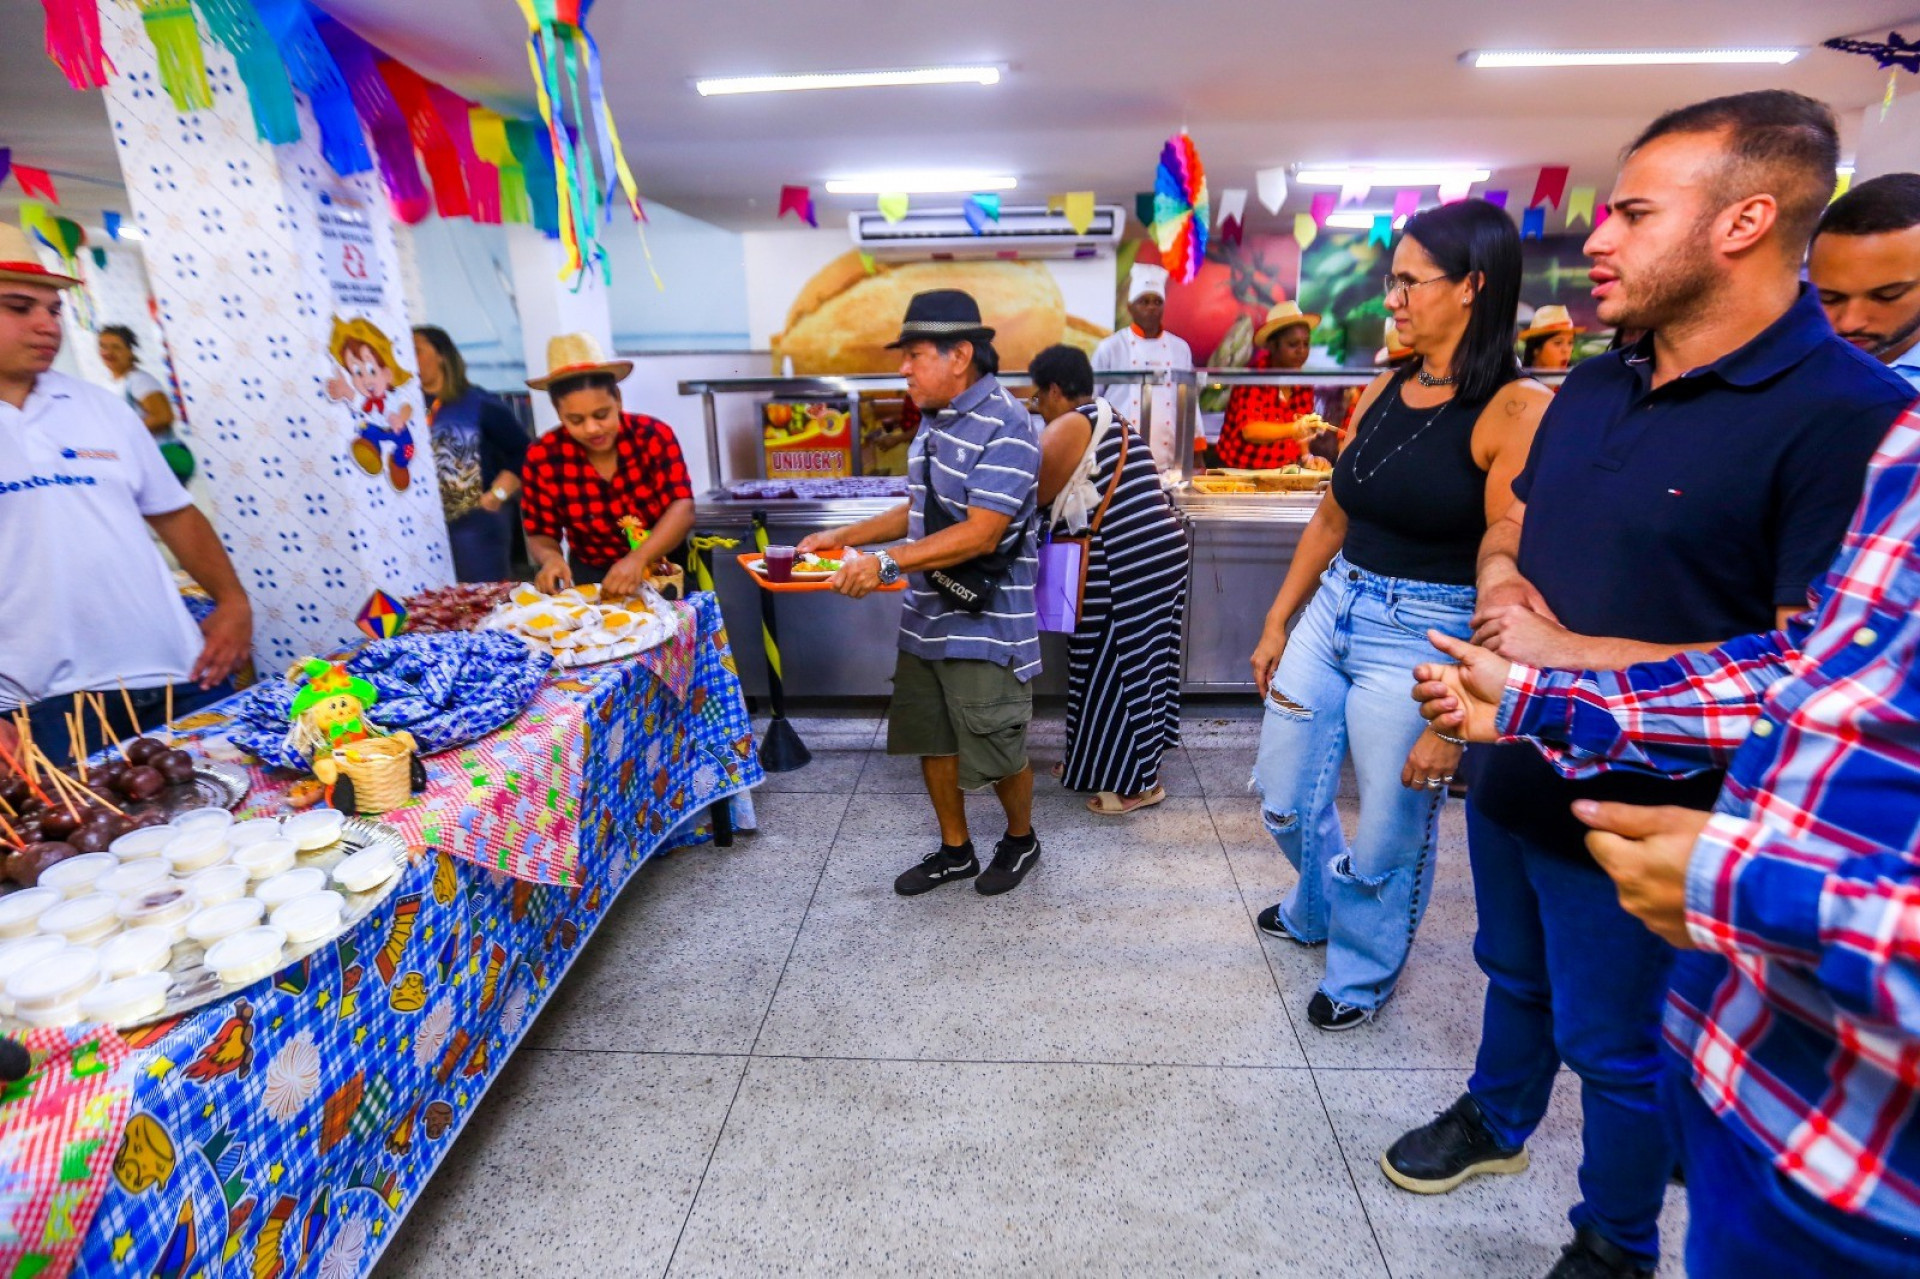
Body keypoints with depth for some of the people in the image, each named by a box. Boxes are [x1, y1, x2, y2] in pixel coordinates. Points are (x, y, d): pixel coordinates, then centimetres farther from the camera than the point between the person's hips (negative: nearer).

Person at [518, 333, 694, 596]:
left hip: (665, 571, -1)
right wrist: (550, 558, -25)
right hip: (592, 577, 2)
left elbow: (682, 509, -21)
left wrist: (638, 558, -37)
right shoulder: (542, 457, -9)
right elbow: (540, 535, -1)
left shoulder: (654, 435, -13)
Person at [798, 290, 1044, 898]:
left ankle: (1021, 840, 34)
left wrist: (887, 562, -31)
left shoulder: (1005, 426, -18)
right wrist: (843, 538, 12)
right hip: (926, 620, 8)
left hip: (984, 627, -8)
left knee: (997, 752, 6)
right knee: (933, 741, 16)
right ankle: (955, 850, 35)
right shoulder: (935, 420, 10)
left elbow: (980, 533, -25)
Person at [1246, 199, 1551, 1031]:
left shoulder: (1515, 410, -14)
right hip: (1332, 613, 7)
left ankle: (1361, 968, 38)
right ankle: (1318, 908, 49)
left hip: (1422, 641, -6)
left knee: (1388, 833, 9)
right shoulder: (1383, 391, 6)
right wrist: (1277, 623, 13)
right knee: (1284, 799, 17)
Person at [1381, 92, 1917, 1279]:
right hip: (1510, 771, 7)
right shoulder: (1591, 388, 4)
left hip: (1632, 816, -6)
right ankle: (1496, 1120, 53)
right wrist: (1507, 590, -9)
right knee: (1515, 976, 27)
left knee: (1617, 1047, 15)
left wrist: (1570, 655, -24)